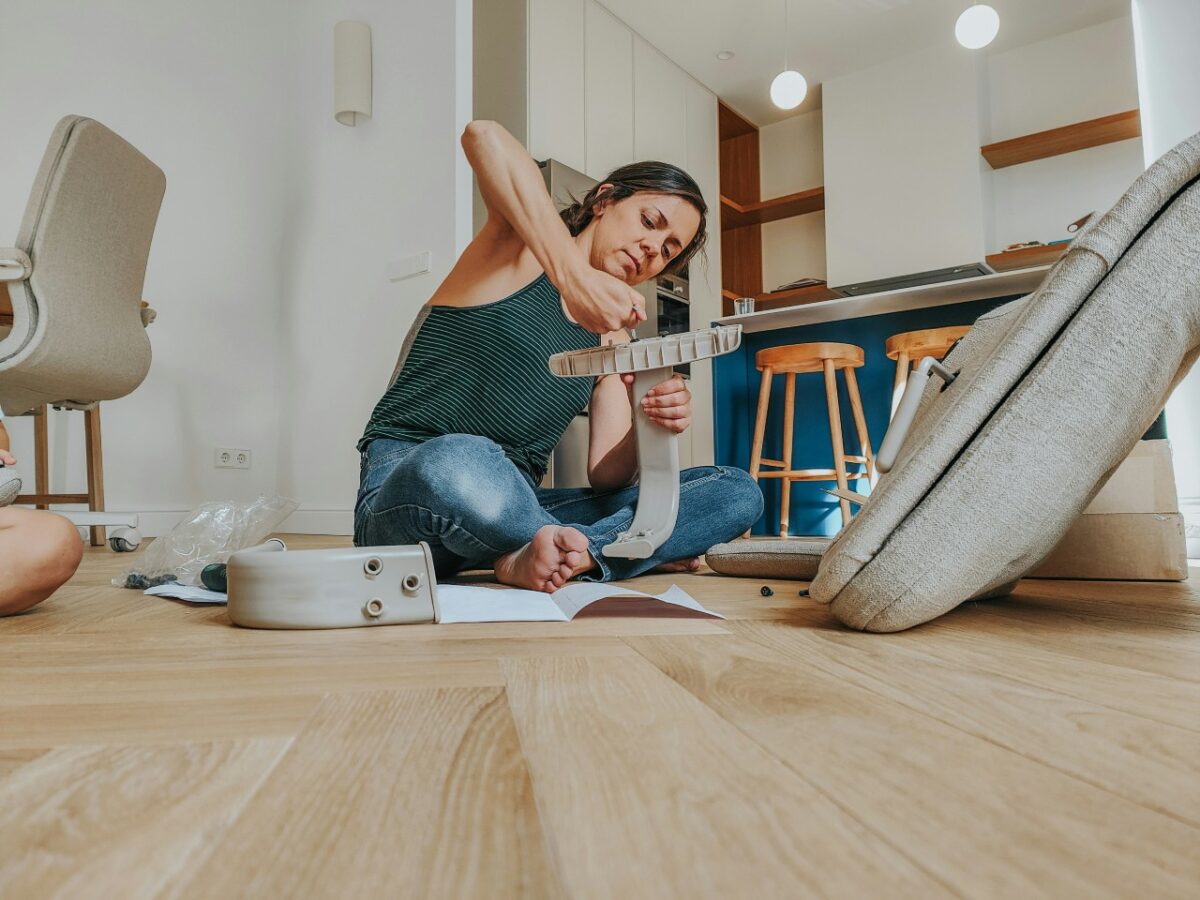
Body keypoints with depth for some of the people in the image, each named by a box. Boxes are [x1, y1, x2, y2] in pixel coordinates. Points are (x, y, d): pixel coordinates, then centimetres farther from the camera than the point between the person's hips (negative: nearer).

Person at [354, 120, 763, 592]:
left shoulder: (614, 339, 16)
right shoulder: (524, 250, 2)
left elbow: (606, 476, 3)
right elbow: (484, 136, -22)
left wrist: (650, 425, -18)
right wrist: (572, 275, -30)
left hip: (516, 508, 6)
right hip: (407, 488, -5)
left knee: (737, 492, -7)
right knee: (460, 465, -44)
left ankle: (540, 555, -25)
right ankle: (595, 548, -15)